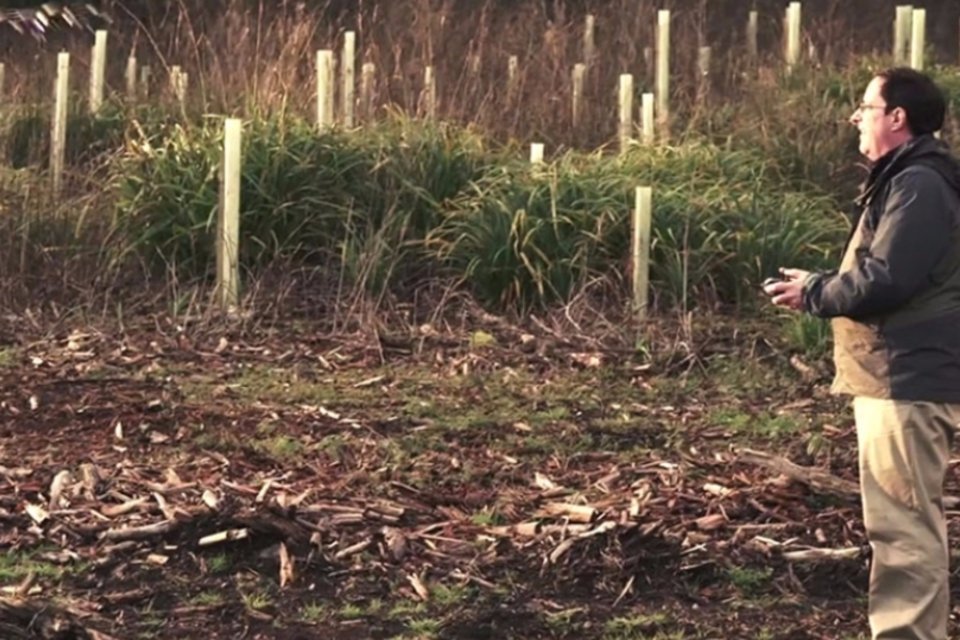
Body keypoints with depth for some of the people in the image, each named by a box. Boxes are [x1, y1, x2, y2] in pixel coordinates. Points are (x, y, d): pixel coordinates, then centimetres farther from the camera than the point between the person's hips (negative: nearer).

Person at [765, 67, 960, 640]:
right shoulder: (905, 179, 18)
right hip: (900, 376, 11)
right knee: (908, 520, 17)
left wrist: (813, 292, -9)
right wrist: (822, 287, 7)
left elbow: (882, 282, -24)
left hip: (908, 382, -11)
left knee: (903, 523, -8)